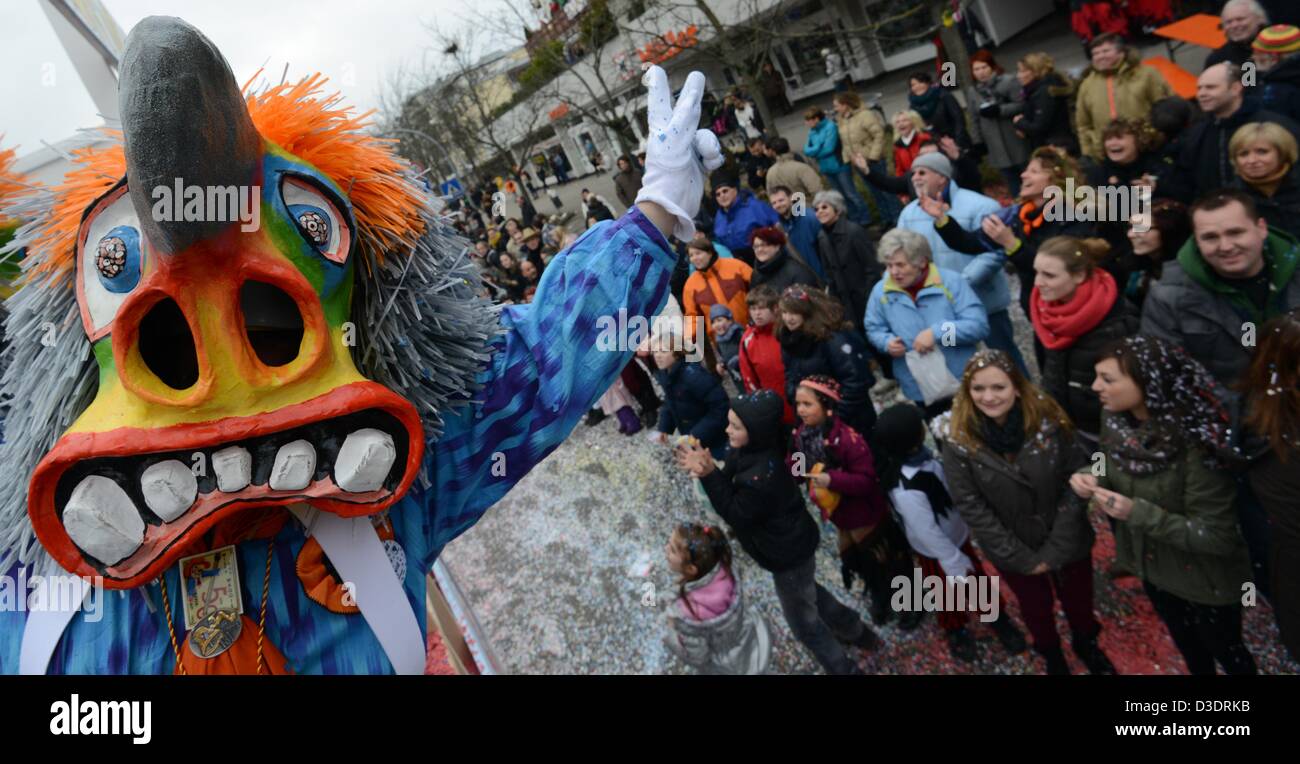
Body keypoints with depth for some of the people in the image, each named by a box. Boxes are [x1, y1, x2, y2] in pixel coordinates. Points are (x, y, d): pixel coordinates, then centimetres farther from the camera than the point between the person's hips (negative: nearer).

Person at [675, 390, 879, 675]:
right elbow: (730, 485, -4)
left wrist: (709, 474, -33)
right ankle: (857, 632, 55)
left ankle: (844, 668, 36)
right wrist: (705, 468, -23)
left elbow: (734, 514, -26)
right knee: (808, 590, 34)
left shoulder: (761, 476, -38)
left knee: (804, 622, 14)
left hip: (788, 554, -9)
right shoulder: (749, 450, -12)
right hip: (791, 545, 9)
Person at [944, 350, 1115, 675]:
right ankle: (1051, 654, 59)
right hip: (1014, 552, 0)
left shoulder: (1048, 421, -22)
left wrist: (1056, 548, -18)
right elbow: (971, 508, -17)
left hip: (1067, 543, 0)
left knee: (1078, 600, 25)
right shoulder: (959, 441, -22)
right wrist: (1022, 558, -15)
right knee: (1036, 608, 26)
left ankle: (1086, 644, 60)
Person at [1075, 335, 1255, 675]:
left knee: (1226, 651, 23)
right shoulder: (1115, 419, -15)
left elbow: (1216, 535, -28)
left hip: (1205, 580, -6)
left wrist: (1139, 513, -37)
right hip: (1151, 565, 6)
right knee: (1186, 645, 32)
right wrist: (1092, 477, -18)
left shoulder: (1196, 443, -34)